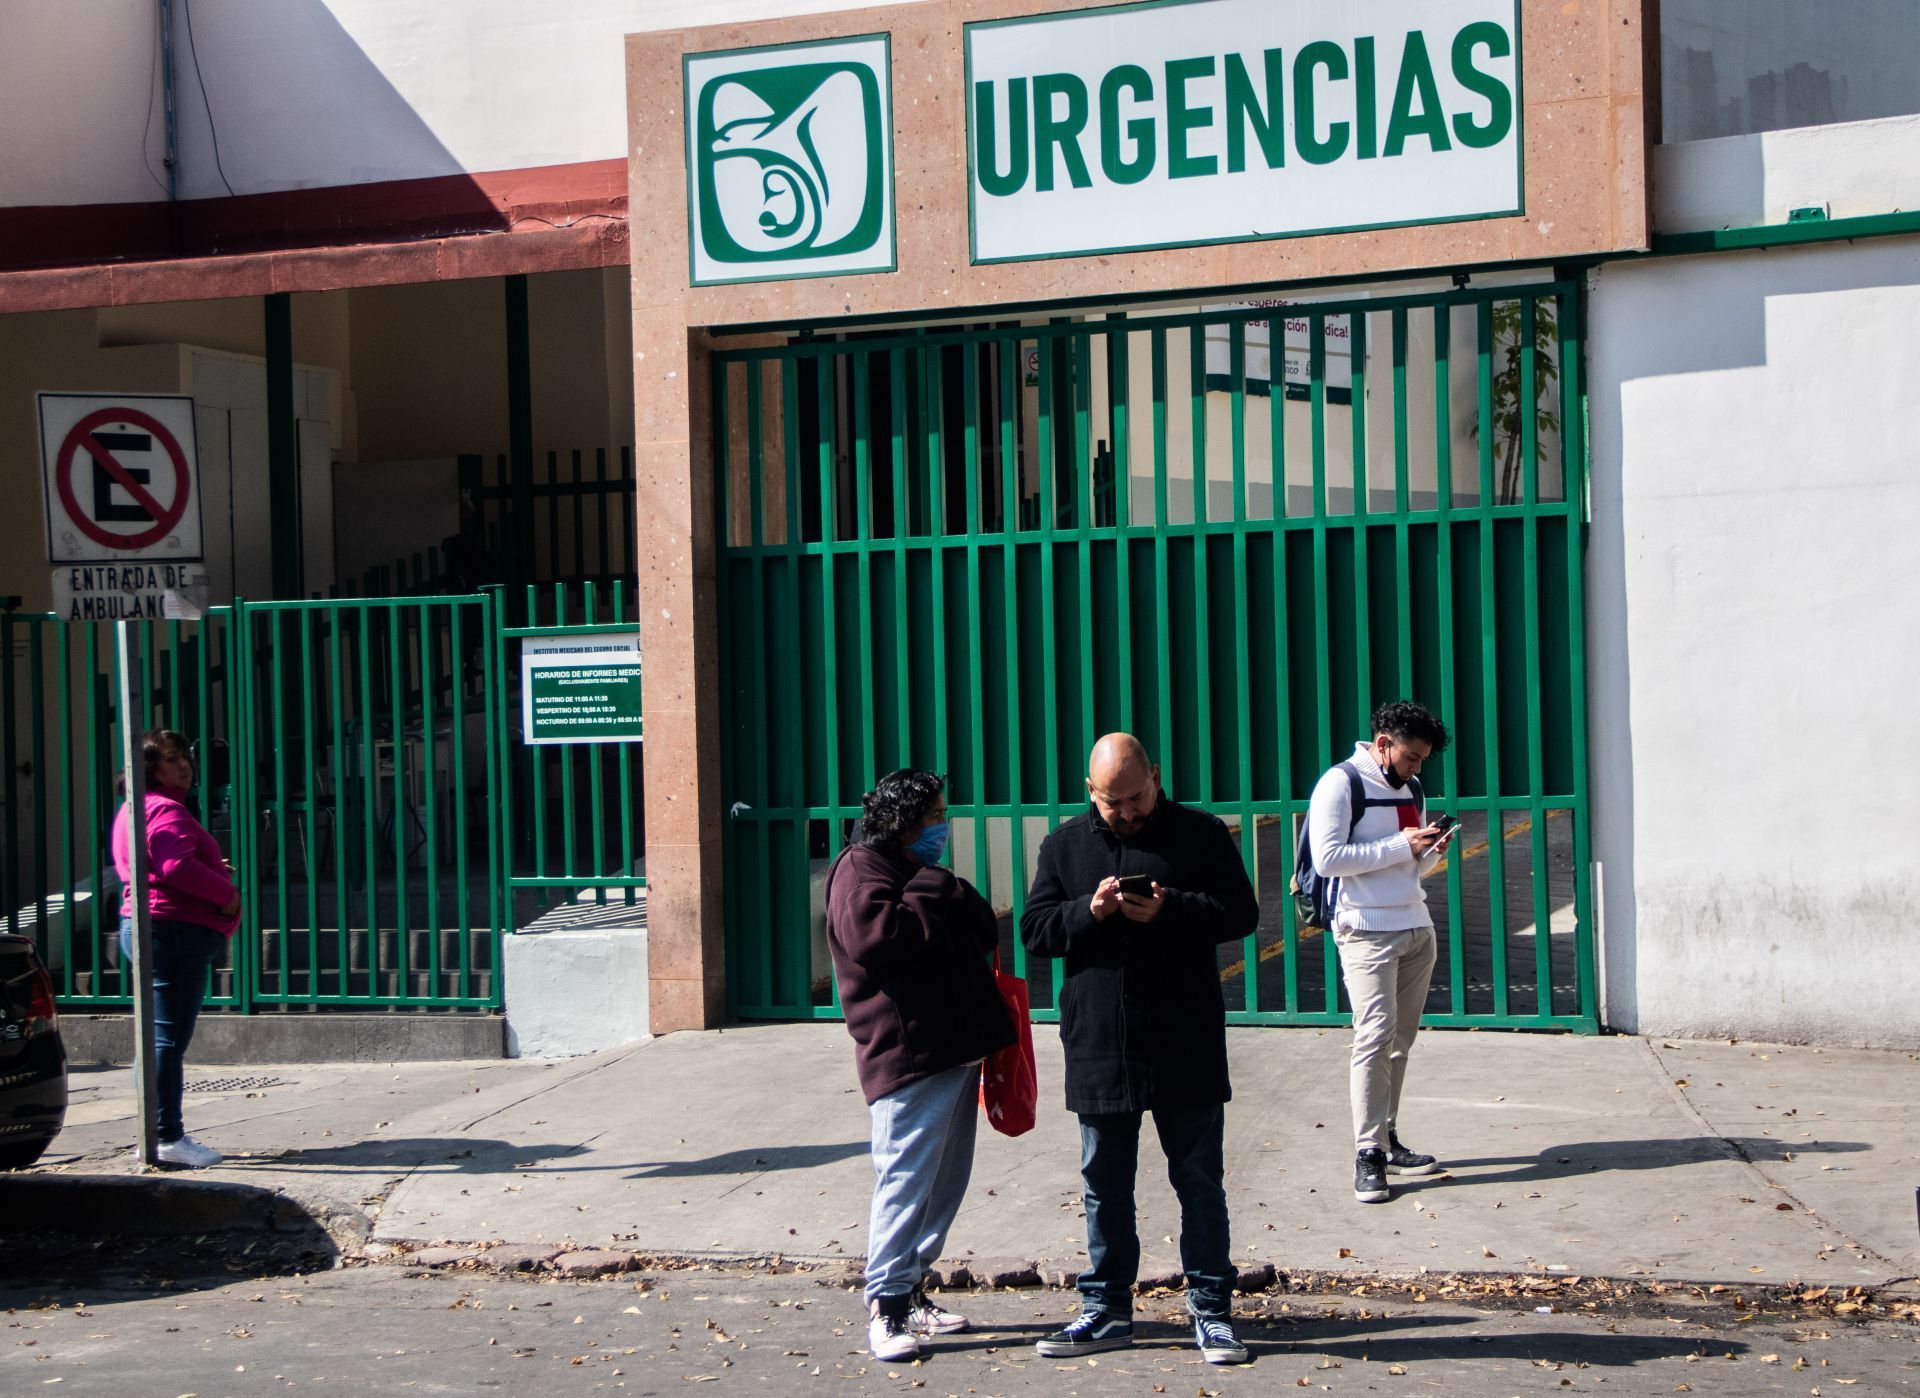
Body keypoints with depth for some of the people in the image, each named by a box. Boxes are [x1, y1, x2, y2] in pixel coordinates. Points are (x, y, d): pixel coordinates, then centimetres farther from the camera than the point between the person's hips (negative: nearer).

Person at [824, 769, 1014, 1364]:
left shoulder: (922, 871, 24)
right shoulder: (862, 868, -6)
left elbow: (985, 933, 24)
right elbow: (874, 937, -24)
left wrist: (956, 899, 5)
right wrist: (932, 898, -14)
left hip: (953, 1048, 10)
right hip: (908, 1055, -10)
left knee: (946, 1179, 13)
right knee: (906, 1178, -10)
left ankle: (912, 1290, 22)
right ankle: (886, 1308, -5)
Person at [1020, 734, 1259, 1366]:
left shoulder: (1201, 834, 0)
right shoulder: (1065, 844, 7)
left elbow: (1241, 912, -4)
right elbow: (1034, 929, 4)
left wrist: (1168, 910, -19)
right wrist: (1088, 910, -15)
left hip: (1187, 1051, -2)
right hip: (1097, 1048, 3)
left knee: (1200, 1182, 4)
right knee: (1105, 1185, 11)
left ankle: (1211, 1312, 12)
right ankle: (1106, 1310, 21)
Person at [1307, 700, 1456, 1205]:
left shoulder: (1412, 789, 17)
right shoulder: (1341, 783, -7)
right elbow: (1327, 858, -18)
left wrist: (1431, 853, 2)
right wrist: (1401, 846, -16)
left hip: (1416, 928, 8)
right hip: (1368, 931, -7)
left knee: (1401, 1039, 8)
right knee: (1376, 1035, -13)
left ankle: (1388, 1139, 15)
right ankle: (1368, 1155, -11)